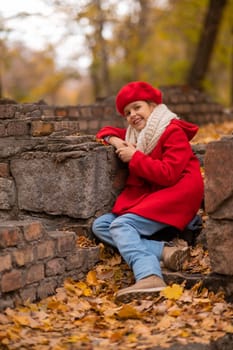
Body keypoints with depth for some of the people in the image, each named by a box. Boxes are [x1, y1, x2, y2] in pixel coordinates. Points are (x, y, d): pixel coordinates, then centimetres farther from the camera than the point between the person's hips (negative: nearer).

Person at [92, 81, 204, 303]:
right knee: (100, 225, -9)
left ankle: (149, 277, -51)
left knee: (121, 225, -28)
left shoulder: (173, 131, -7)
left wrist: (134, 157, -14)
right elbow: (107, 131, 28)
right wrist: (113, 139, 4)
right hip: (147, 195, 9)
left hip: (175, 195, -9)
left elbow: (169, 175, -18)